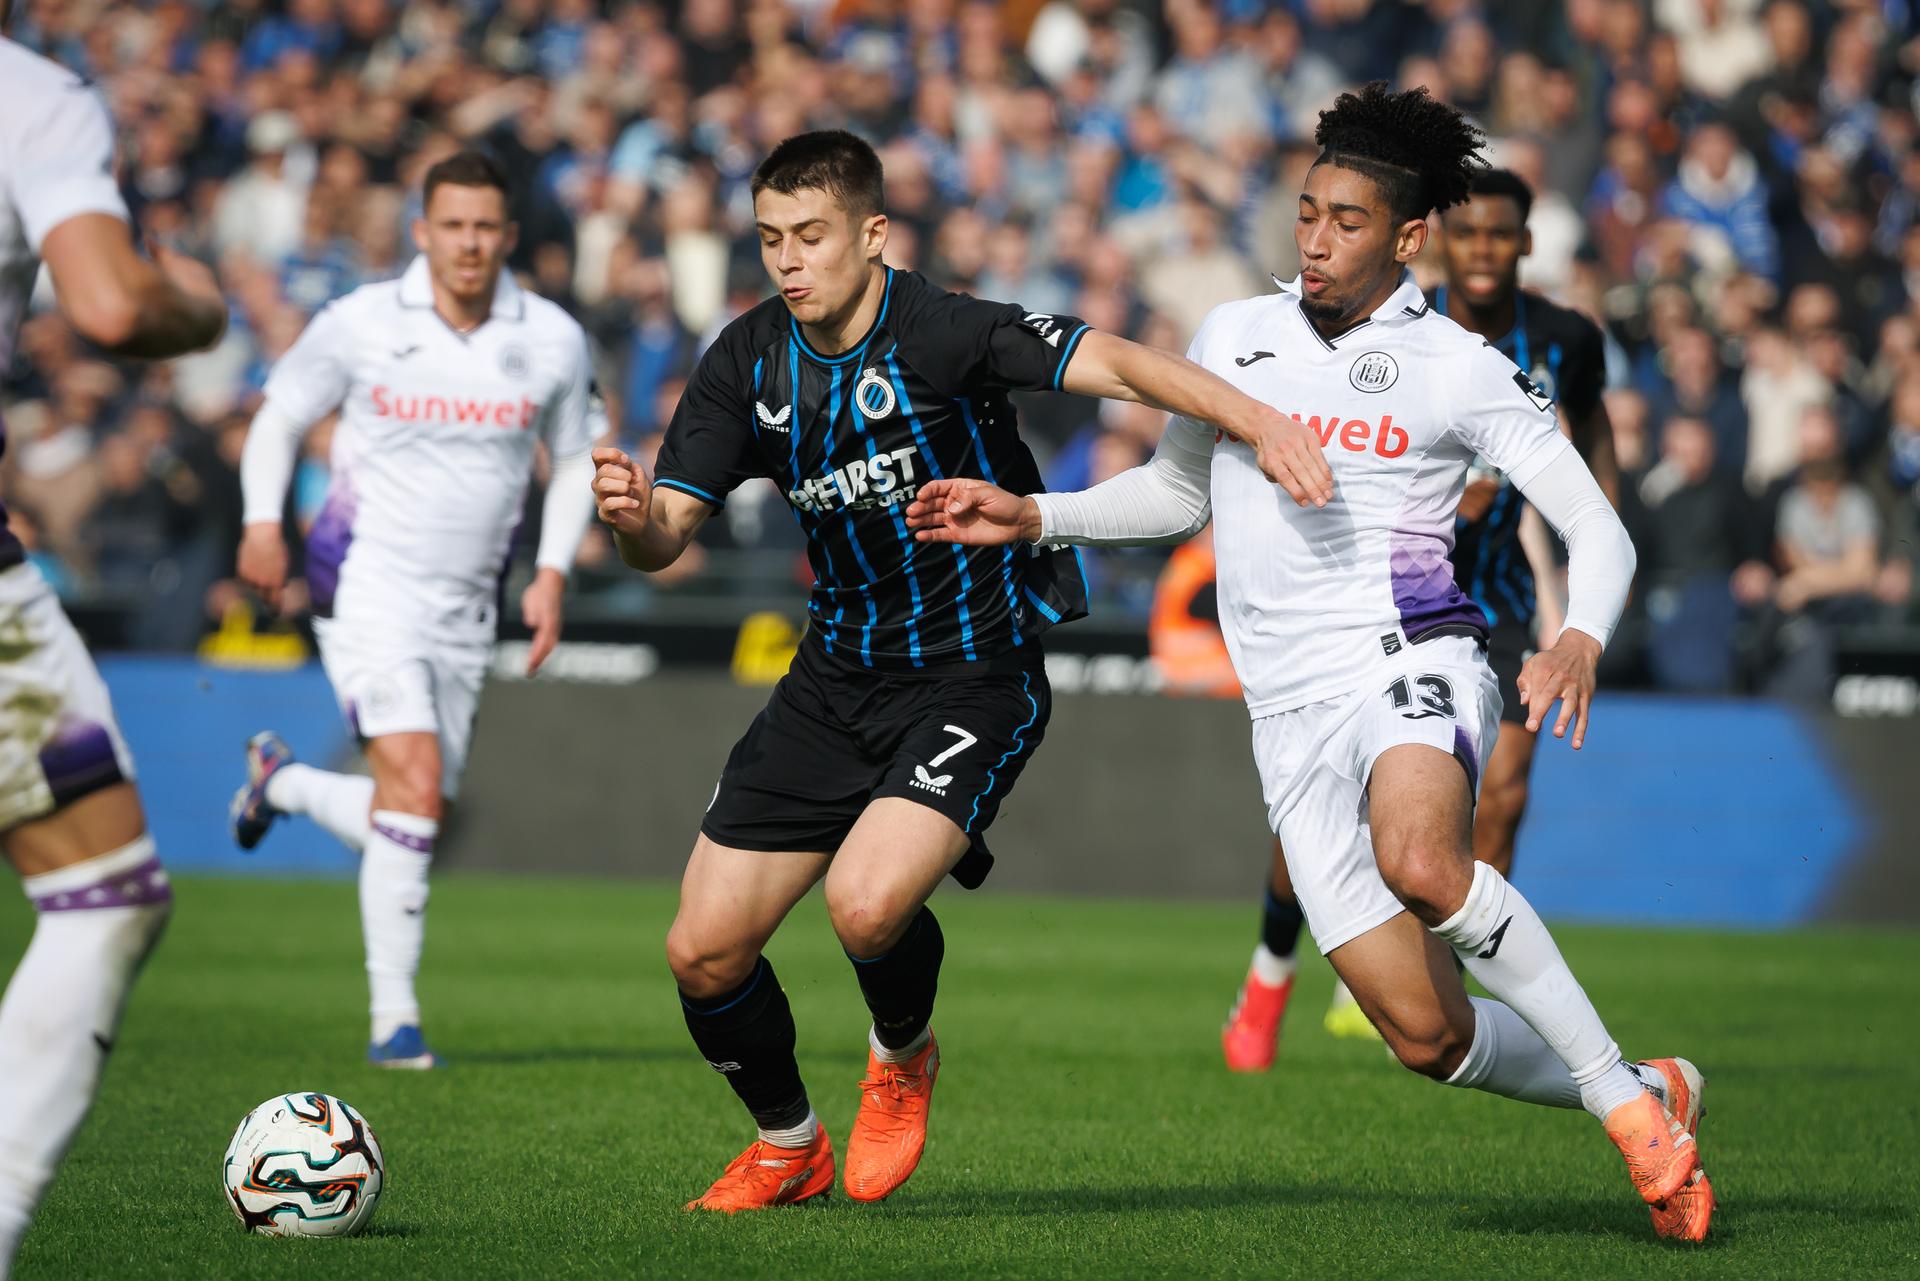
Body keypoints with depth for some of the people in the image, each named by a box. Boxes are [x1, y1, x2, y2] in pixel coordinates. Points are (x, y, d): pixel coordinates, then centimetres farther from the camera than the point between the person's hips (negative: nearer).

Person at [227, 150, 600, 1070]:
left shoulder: (552, 340, 1)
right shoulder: (360, 323, -6)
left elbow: (575, 460, 14)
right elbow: (279, 418, 6)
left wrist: (552, 572, 1)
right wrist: (263, 520, -10)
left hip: (467, 607, 4)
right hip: (368, 580, -4)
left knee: (408, 820, 6)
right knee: (416, 785, -21)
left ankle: (280, 780, 38)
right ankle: (393, 1017, -13)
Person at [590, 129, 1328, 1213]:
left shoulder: (940, 331, -18)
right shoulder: (749, 362, 0)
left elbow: (1117, 364, -27)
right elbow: (667, 536, -1)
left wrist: (1262, 422, -42)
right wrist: (634, 517, -25)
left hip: (973, 677, -6)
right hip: (836, 680, 6)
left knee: (869, 904, -28)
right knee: (705, 952, 0)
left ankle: (904, 1059, 8)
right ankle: (788, 1147, 29)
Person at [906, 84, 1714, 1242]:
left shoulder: (1460, 369, 1)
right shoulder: (1233, 338, 14)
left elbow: (1599, 532, -1)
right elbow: (1178, 490, 31)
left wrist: (1581, 639, -20)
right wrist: (1034, 518, 18)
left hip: (1409, 665, -4)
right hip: (1292, 712, 4)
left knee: (1419, 865, -39)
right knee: (1429, 1035, -7)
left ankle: (1620, 1089, -22)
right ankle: (1649, 1099, 19)